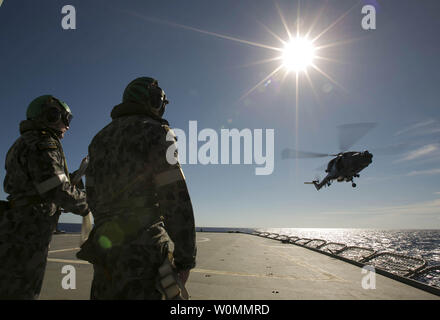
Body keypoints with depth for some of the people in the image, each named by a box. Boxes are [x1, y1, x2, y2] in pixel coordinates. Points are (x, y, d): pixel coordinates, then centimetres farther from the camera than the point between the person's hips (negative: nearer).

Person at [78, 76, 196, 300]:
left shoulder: (99, 140, 16)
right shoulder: (156, 133, -6)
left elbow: (93, 198, 19)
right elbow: (176, 199, -14)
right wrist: (186, 258, -11)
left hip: (105, 247, 7)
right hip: (144, 253, -7)